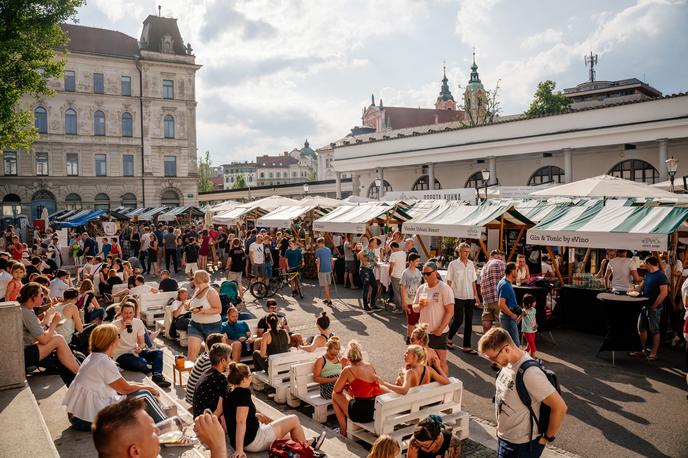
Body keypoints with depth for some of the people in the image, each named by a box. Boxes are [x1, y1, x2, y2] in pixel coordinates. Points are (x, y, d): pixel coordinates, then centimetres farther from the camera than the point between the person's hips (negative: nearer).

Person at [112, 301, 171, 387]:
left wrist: (140, 348, -15)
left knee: (158, 353, -20)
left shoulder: (138, 322, 5)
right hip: (121, 355, -5)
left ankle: (157, 377, -38)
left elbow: (142, 342, 8)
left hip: (135, 351, 5)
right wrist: (122, 328, -31)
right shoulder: (115, 324, -7)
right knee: (141, 363, -35)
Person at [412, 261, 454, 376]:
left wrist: (440, 329, -18)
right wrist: (420, 306, -10)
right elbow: (414, 308, 14)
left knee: (441, 362, -1)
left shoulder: (444, 289, -11)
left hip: (438, 332, -6)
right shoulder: (421, 288, 8)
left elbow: (450, 311, -14)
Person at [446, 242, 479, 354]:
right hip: (458, 297, -4)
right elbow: (449, 282, -3)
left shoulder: (471, 264, 8)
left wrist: (476, 296, 10)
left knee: (469, 322, 4)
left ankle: (466, 346, 12)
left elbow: (473, 281, 13)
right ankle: (449, 339, 24)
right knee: (458, 320, -1)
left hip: (469, 297, 5)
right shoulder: (453, 264, -5)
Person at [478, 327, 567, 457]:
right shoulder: (508, 364, -3)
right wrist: (501, 425, 13)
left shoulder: (530, 373, -28)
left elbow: (560, 408, -24)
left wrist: (548, 437, -13)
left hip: (521, 446, -8)